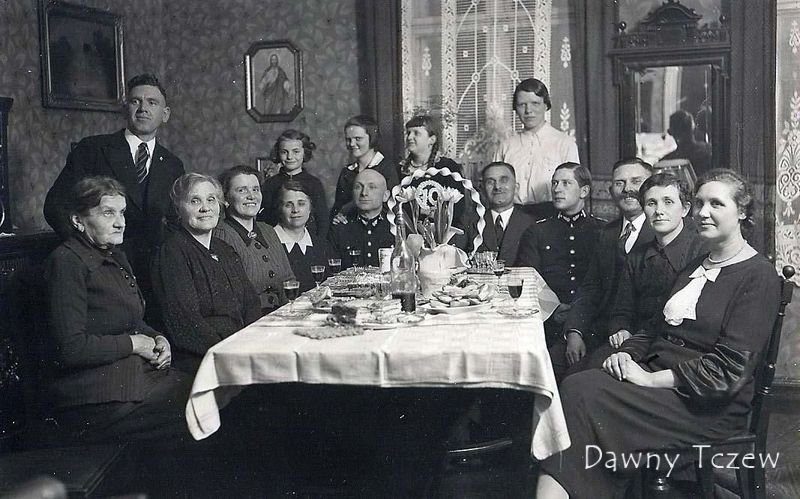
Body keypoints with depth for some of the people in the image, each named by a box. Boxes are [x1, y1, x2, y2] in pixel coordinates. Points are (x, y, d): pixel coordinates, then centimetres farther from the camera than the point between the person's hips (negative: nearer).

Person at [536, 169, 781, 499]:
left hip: (710, 406, -7)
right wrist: (626, 354, -1)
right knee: (575, 387, -22)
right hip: (655, 375, 7)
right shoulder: (695, 266, 21)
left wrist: (652, 379, -18)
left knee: (580, 394, -27)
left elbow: (728, 370, -15)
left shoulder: (758, 276, -6)